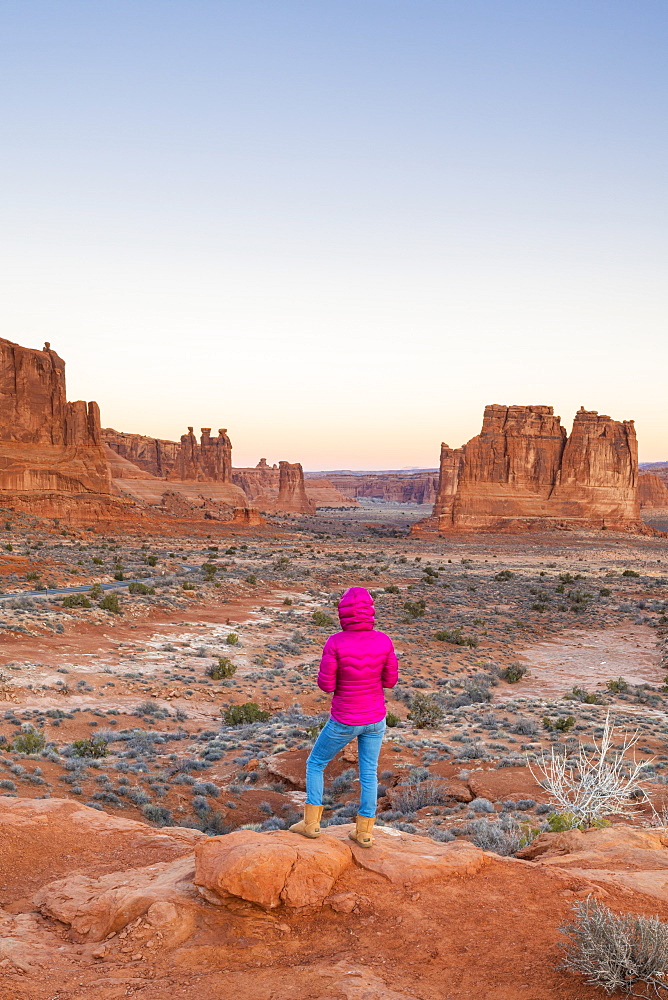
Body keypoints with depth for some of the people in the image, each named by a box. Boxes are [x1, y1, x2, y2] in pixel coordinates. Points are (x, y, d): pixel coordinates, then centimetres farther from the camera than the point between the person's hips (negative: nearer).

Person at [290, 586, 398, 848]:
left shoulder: (335, 643, -24)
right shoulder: (384, 641, -14)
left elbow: (325, 685, -17)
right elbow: (390, 680, -3)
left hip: (344, 722, -3)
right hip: (375, 718, 3)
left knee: (315, 763, 20)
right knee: (369, 772, 19)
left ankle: (311, 823, 25)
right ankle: (364, 832, 27)